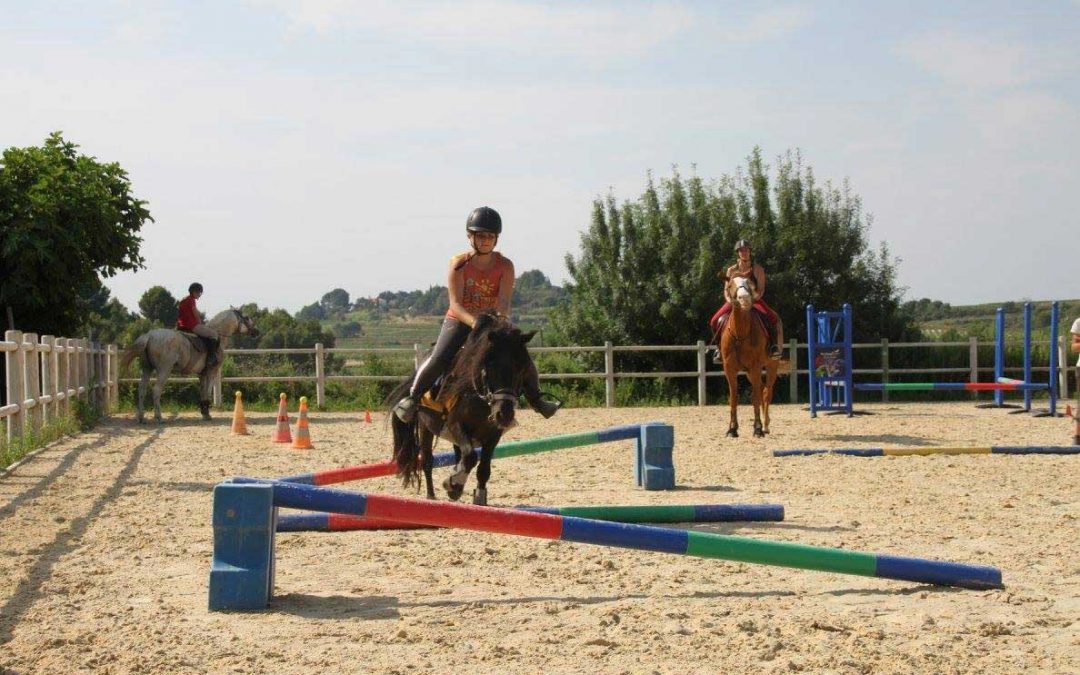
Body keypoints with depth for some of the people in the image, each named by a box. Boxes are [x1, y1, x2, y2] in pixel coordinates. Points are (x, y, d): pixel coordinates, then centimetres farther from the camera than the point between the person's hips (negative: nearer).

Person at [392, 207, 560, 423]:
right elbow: (455, 304, -19)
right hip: (459, 321, -2)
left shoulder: (505, 266, -9)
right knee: (438, 359, -24)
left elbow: (504, 302, -19)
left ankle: (536, 400, 16)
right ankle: (413, 397, -6)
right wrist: (474, 322, -38)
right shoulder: (459, 264, -13)